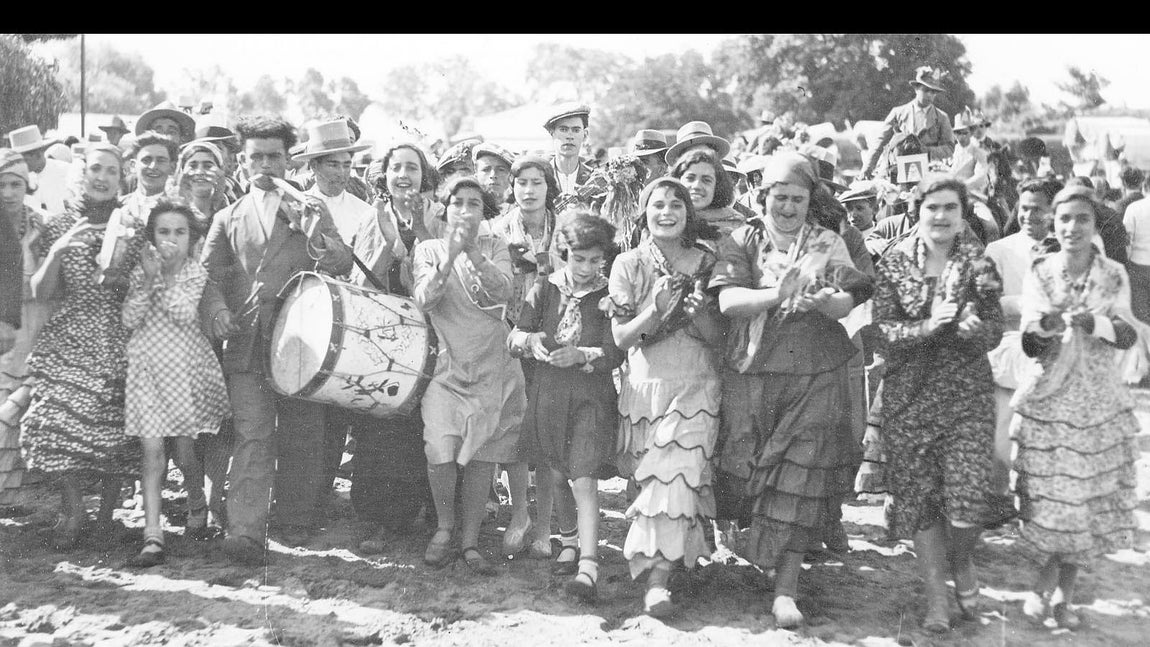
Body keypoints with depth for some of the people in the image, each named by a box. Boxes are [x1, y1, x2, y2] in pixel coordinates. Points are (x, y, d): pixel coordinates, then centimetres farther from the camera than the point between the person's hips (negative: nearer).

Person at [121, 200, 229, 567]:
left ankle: (197, 506, 36)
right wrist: (148, 279, -14)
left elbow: (187, 314, -16)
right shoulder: (141, 272, 6)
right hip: (148, 368, 1)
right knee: (152, 452, -7)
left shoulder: (197, 273, 0)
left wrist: (166, 277, -20)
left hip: (186, 368, -1)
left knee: (185, 453, 5)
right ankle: (153, 537, -8)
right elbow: (129, 320, -4)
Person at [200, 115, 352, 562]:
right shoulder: (228, 218, 16)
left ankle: (295, 524, 21)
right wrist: (216, 309, -10)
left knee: (300, 438, 6)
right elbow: (210, 275, 10)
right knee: (251, 437, -11)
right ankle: (244, 533, -14)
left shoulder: (311, 209, 12)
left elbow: (343, 266, 2)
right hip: (246, 345, 0)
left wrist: (313, 234, -16)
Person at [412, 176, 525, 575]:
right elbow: (424, 300, -10)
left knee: (482, 456, 1)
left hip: (491, 368, 1)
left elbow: (503, 292, -11)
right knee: (441, 454, -15)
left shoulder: (495, 247, 6)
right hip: (446, 366, -1)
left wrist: (472, 251, -21)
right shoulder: (429, 249, 5)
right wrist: (450, 255, -20)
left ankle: (470, 540, 15)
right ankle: (444, 527, 10)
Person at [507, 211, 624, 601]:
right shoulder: (545, 290, 6)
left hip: (592, 396, -3)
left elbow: (615, 353, -6)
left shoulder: (609, 296, 0)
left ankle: (588, 566, -19)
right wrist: (531, 341, -21)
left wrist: (580, 355, -24)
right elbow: (514, 338, 2)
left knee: (584, 478, -15)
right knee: (553, 475, 14)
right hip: (546, 393, 3)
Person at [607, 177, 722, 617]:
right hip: (645, 384, 1)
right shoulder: (628, 265, 1)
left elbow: (717, 337, 3)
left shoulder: (705, 263, 2)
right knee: (654, 479, 6)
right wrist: (657, 310, -20)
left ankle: (657, 580, -11)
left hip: (696, 386, -1)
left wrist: (698, 312, -18)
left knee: (678, 477, -11)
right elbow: (621, 337, -4)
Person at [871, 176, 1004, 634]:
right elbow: (884, 332, -6)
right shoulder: (894, 263, 1)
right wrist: (929, 326, -23)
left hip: (968, 393, 0)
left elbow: (994, 334, -4)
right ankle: (936, 597, 20)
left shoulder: (978, 264, 1)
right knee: (917, 496, 4)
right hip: (909, 394, 1)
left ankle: (963, 564, 26)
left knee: (966, 498, -8)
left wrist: (967, 323, -25)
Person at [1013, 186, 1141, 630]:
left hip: (1100, 401, 2)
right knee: (1048, 495, -2)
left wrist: (1096, 323, -22)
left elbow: (1129, 334, -3)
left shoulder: (1114, 274, 1)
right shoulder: (1039, 273, -3)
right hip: (1048, 398, -2)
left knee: (1094, 497, 5)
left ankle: (1064, 593, 20)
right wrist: (1042, 327, -29)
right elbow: (1029, 343, -7)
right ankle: (1045, 584, 20)